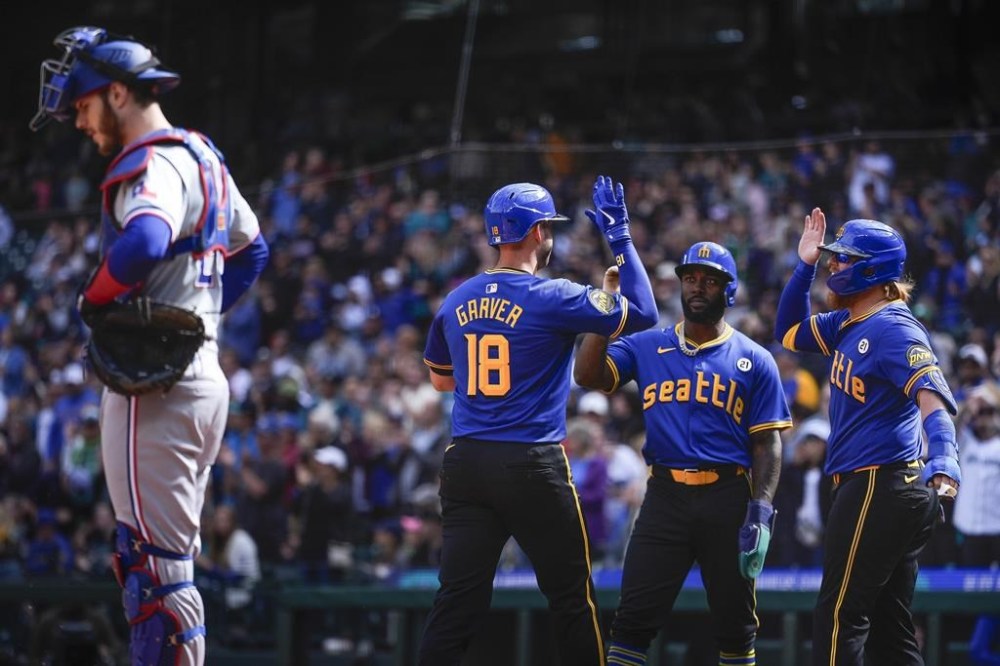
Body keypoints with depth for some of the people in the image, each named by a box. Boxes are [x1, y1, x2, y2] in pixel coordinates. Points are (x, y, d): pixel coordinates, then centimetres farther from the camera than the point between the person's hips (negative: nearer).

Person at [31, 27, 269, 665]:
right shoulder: (203, 157, 18)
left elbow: (144, 242, -35)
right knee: (157, 565, 15)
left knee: (158, 567, -11)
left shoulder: (154, 164, -14)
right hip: (204, 375, 10)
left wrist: (94, 298, -17)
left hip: (155, 391, -10)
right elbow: (251, 249, 33)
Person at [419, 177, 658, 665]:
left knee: (458, 598, 1)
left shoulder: (456, 302, 9)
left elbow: (440, 379, 24)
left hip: (465, 464, 5)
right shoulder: (551, 298, -9)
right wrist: (620, 238, 2)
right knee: (572, 598, 7)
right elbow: (643, 313, -4)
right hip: (533, 466, -5)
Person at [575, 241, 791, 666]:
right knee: (634, 617, -6)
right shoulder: (647, 347, 11)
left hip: (729, 499, -1)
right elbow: (587, 375, -2)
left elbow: (767, 444, 3)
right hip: (664, 497, 1)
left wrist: (759, 515, -8)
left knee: (735, 622, 6)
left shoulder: (755, 360, 7)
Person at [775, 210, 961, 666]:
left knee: (840, 618, -9)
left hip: (878, 487, -10)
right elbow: (789, 332, 27)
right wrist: (804, 266, 14)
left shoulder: (893, 329, -15)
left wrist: (943, 456, -46)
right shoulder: (848, 325, 13)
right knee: (889, 628, 11)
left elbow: (931, 396, -28)